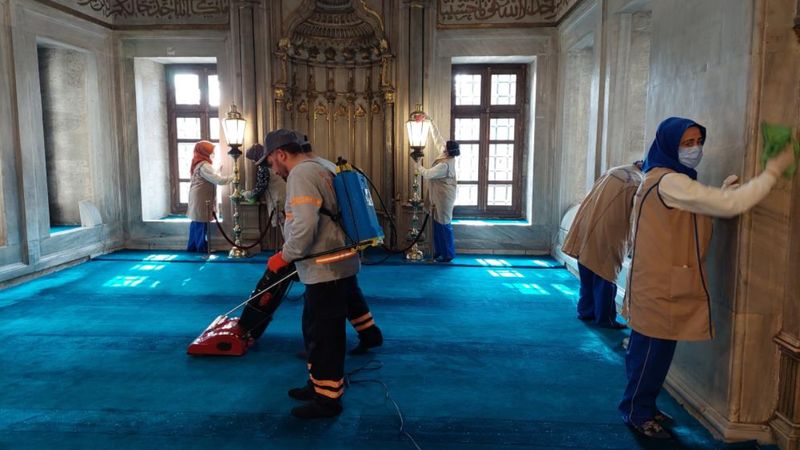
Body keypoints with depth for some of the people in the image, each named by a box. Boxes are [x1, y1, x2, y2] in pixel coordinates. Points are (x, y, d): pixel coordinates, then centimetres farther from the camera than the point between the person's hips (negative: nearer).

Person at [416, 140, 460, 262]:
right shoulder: (449, 159, 3)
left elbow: (427, 174, -24)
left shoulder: (444, 165, -27)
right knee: (438, 224, 16)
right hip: (441, 197, 10)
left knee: (444, 225, -1)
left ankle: (448, 254, 10)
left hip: (444, 197, -10)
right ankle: (439, 252, 27)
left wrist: (419, 165, -8)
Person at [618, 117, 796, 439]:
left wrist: (720, 193, 1)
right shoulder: (669, 182, -20)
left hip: (664, 283, 10)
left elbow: (703, 208, 17)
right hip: (660, 286, -10)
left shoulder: (668, 180, 15)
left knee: (653, 350, 17)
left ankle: (642, 407, 30)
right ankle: (637, 413, 15)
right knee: (653, 352, 1)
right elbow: (733, 205, -22)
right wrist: (774, 169, -14)